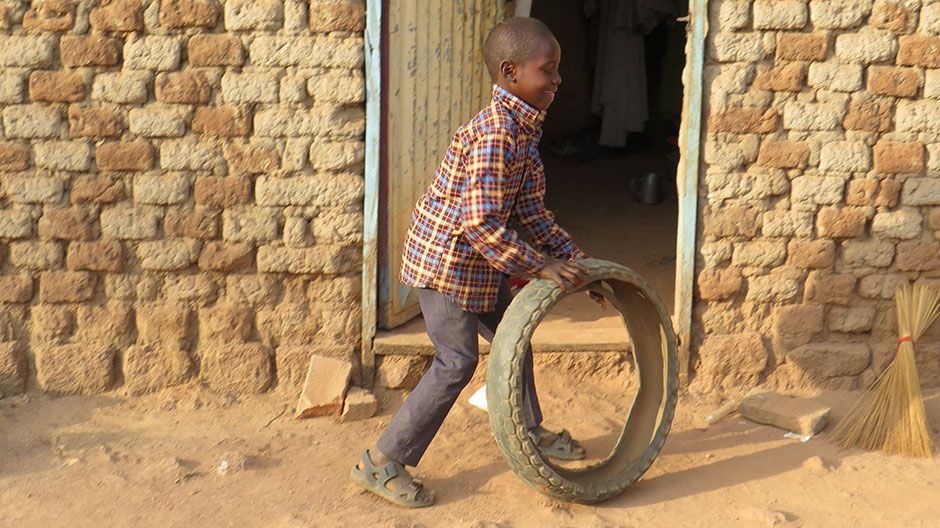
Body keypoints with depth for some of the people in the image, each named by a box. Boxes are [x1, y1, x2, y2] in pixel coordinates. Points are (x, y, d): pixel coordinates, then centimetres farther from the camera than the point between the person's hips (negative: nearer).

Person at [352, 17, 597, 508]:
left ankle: (529, 431, 41)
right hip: (445, 259, -10)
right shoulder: (495, 132, -27)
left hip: (478, 260, 10)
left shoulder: (525, 128, 5)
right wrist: (543, 267, -27)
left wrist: (575, 259, 5)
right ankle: (382, 463, 5)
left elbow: (531, 209, 10)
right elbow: (480, 223, -31)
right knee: (457, 362, -5)